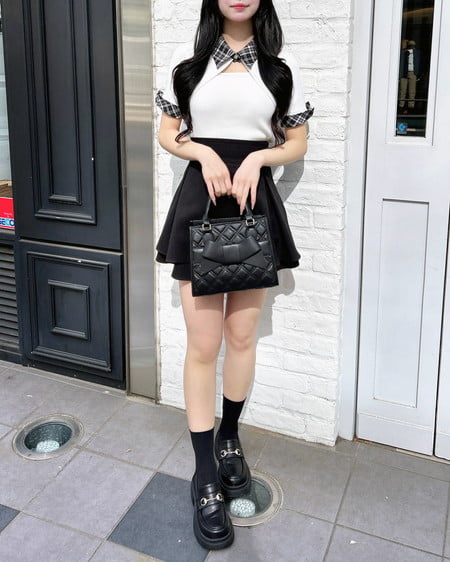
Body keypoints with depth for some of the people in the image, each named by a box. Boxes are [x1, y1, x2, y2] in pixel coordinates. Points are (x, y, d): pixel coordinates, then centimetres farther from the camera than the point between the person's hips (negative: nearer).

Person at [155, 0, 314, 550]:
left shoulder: (280, 64, 7)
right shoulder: (189, 57, 5)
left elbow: (297, 143, 9)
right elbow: (166, 134, 9)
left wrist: (257, 158, -10)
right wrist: (204, 154, -11)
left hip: (255, 200, 2)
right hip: (199, 200, -1)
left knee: (242, 335, 9)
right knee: (203, 344, -3)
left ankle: (229, 436, 33)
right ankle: (206, 477, 8)